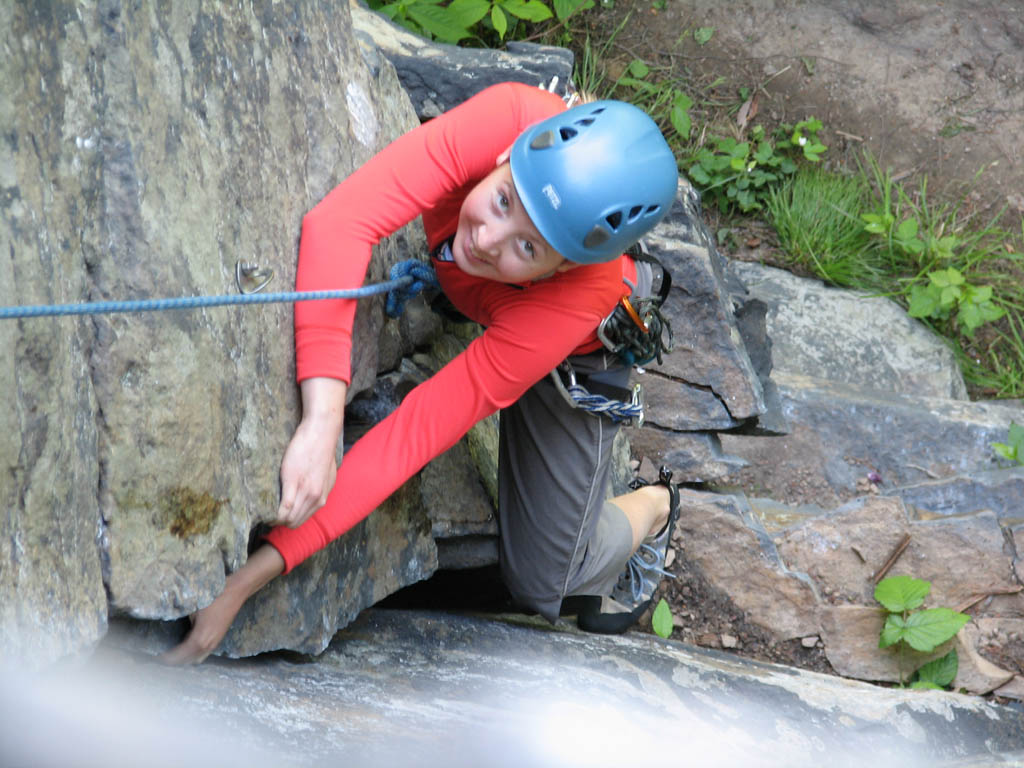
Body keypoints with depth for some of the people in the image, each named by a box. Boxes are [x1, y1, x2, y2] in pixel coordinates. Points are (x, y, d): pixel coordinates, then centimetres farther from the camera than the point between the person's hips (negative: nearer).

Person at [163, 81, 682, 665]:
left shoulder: (582, 297, -47)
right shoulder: (512, 116, -44)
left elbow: (420, 432, -48)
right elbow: (341, 221, -52)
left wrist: (251, 575, -50)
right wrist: (323, 419, -61)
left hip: (574, 357, -4)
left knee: (542, 579, -1)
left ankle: (651, 510, 34)